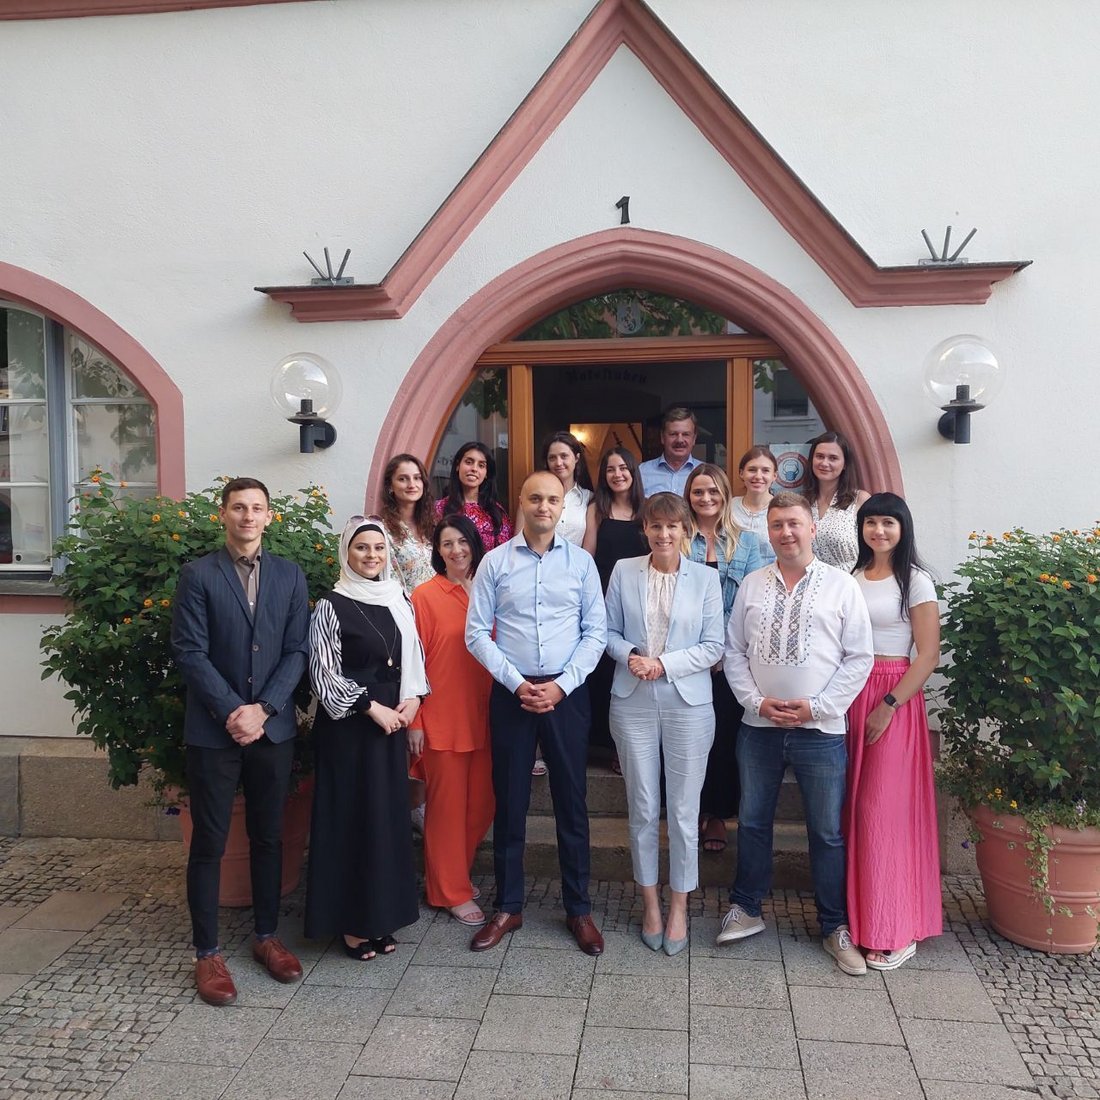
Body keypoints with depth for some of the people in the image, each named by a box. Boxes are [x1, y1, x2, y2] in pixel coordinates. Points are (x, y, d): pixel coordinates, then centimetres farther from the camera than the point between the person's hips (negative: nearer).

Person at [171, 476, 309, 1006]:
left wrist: (263, 709, -10)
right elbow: (190, 652, -8)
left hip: (273, 727, 3)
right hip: (213, 730, -2)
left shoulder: (290, 576, 5)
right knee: (209, 843, 5)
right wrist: (232, 711, -14)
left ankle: (266, 936, 28)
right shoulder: (198, 575, -2)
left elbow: (296, 651, 2)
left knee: (268, 838, 13)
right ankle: (207, 953, 18)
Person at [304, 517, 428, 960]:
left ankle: (380, 915, 25)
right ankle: (351, 922, 15)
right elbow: (323, 676, -12)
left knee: (388, 814, 11)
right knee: (352, 816, 1)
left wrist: (412, 699, -1)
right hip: (348, 725, -6)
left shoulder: (399, 600, 7)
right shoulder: (332, 606, -10)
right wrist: (372, 708, -14)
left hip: (393, 720, 6)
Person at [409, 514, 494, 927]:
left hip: (484, 715, 5)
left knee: (482, 803, 12)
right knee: (447, 805, 7)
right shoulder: (426, 595, -6)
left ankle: (450, 872, 34)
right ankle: (451, 890, 23)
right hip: (442, 718, -5)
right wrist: (415, 721, -9)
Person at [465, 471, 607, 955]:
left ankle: (579, 909, 22)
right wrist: (516, 683, -10)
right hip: (511, 692, 0)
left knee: (572, 802, 8)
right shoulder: (495, 562, 0)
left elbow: (596, 632, 1)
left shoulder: (581, 561, 2)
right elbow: (476, 633, -1)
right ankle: (508, 907, 24)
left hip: (567, 692, 0)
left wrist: (561, 685, -9)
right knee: (509, 802, 9)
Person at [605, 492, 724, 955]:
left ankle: (679, 905, 23)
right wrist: (630, 655, -13)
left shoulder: (705, 578, 0)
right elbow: (609, 631, 7)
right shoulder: (624, 571, 3)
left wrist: (664, 664, -13)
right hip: (633, 703, 1)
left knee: (684, 811, 5)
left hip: (688, 703, -1)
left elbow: (714, 646, -2)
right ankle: (650, 902, 26)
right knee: (642, 809, 9)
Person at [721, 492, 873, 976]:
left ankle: (835, 927, 24)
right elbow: (734, 650, 6)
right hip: (758, 727, 3)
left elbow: (859, 657, -4)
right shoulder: (752, 585, 4)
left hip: (820, 730, -2)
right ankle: (745, 909, 31)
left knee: (827, 831, 8)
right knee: (752, 822, 14)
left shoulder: (841, 586, -3)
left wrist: (818, 706, -11)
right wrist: (756, 701, -6)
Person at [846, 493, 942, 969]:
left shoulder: (915, 582, -3)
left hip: (894, 700, -4)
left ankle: (894, 929, 9)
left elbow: (928, 655, -8)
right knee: (852, 805, 7)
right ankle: (857, 912, 21)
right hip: (848, 695, 4)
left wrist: (888, 706, -15)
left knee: (883, 808, -3)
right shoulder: (850, 578, 10)